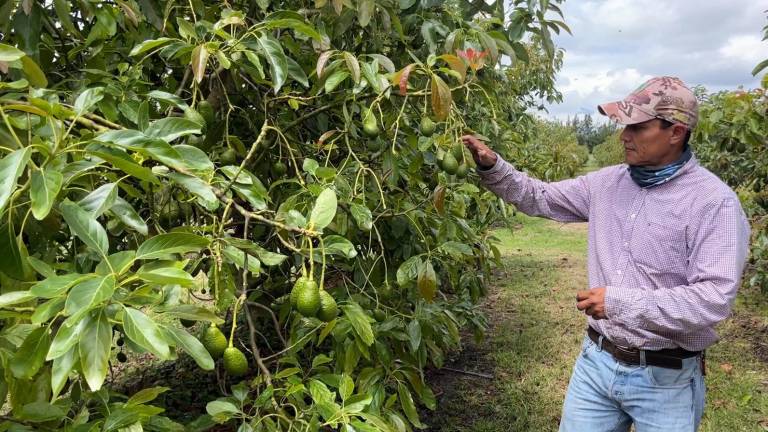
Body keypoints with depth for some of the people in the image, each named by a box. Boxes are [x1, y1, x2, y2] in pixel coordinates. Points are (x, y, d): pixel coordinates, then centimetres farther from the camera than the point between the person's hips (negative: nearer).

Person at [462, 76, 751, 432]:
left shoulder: (714, 202, -15)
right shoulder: (608, 182, 2)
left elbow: (713, 299, -23)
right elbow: (538, 198, 11)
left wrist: (620, 302, -24)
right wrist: (491, 167, -4)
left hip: (664, 379, -4)